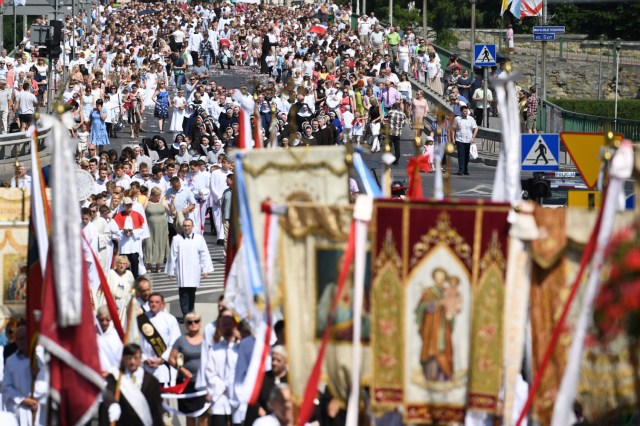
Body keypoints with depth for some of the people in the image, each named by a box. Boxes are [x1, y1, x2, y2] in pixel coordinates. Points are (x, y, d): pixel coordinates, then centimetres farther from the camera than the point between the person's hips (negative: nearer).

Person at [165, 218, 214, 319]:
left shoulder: (199, 239, 3)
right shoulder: (177, 239, 2)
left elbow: (204, 254, 5)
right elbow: (172, 256, 5)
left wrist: (205, 269, 2)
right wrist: (171, 271, 6)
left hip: (194, 272, 1)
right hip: (182, 272, -1)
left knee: (192, 292, 6)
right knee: (184, 293, -8)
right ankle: (185, 314, -11)